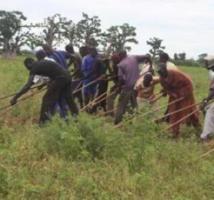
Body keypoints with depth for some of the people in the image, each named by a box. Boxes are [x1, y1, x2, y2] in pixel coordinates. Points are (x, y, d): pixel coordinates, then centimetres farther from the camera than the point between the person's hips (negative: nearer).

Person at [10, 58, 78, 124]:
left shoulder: (34, 68, 0)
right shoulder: (42, 63, 22)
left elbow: (28, 85, -8)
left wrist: (15, 97, -4)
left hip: (59, 79, -8)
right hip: (67, 76, 8)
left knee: (47, 99, 1)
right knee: (68, 98, 21)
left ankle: (43, 122, 3)